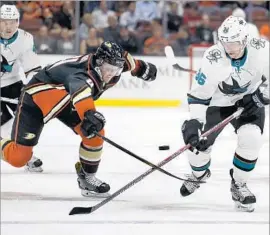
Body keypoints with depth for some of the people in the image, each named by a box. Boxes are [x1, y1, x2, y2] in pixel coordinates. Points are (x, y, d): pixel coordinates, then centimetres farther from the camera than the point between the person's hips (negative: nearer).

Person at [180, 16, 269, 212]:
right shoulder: (212, 59, -30)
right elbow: (198, 95, -26)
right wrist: (194, 121, -37)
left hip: (250, 102, 0)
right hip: (217, 103, 0)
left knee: (251, 138, -24)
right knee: (199, 142, -3)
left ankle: (239, 185, -1)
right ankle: (199, 174, 35)